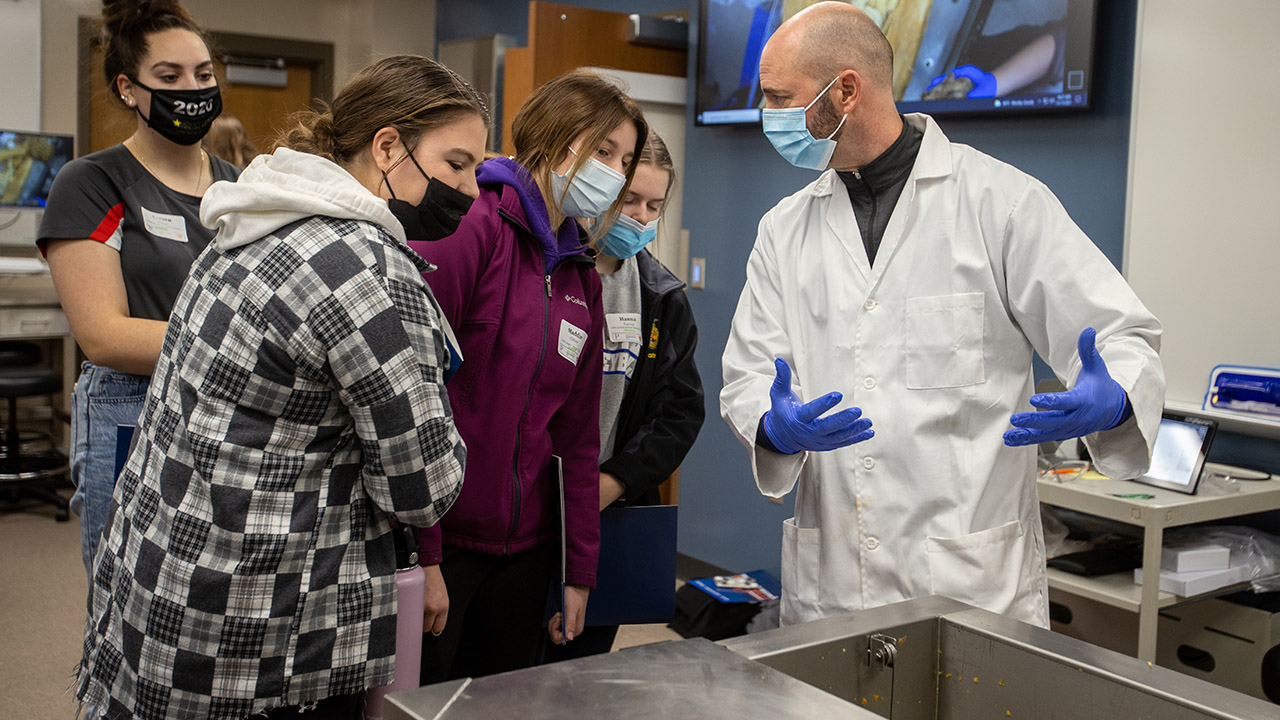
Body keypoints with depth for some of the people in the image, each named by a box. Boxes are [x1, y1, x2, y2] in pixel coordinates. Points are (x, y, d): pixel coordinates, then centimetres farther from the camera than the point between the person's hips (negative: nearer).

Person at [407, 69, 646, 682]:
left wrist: (580, 571, 12)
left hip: (525, 547, 7)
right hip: (435, 541, -7)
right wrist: (421, 557, -18)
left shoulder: (583, 280, 12)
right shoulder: (469, 228, -12)